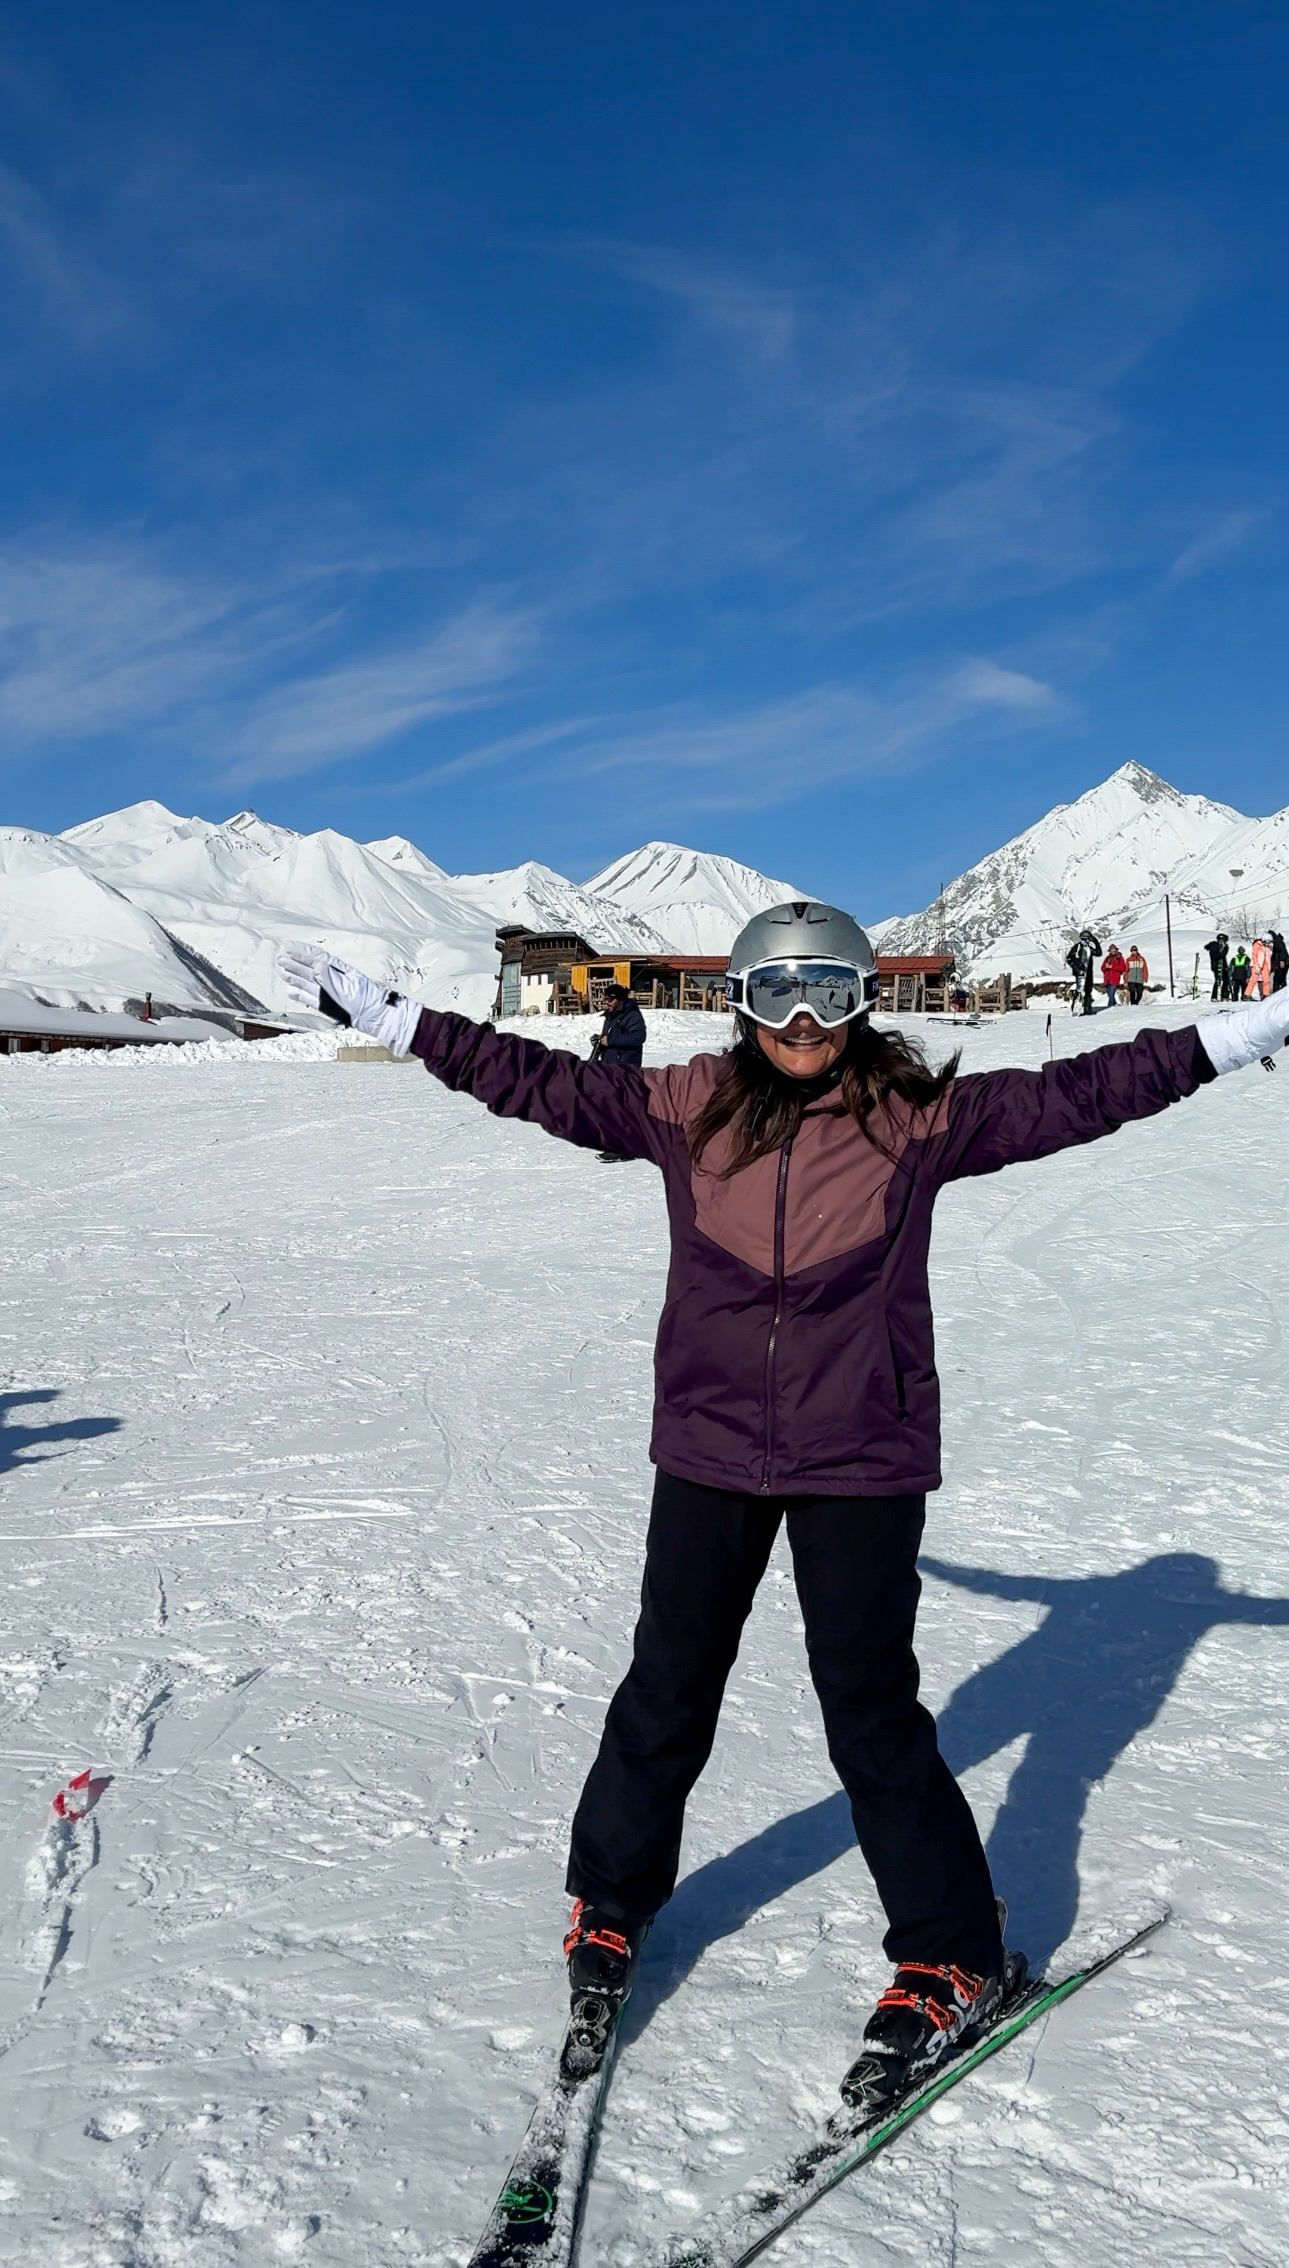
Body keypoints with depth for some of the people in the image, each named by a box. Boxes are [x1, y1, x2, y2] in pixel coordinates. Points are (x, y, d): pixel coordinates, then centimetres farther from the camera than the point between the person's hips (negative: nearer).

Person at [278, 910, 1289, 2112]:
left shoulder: (921, 1117, -5)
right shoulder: (687, 1108, -2)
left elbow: (1077, 1095, -6)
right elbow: (535, 1080, 2)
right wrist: (380, 1013, 3)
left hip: (863, 1460, -2)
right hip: (710, 1449, 2)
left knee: (871, 1711, 4)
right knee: (666, 1693, 15)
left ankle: (955, 1961, 26)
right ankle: (608, 1915, 38)